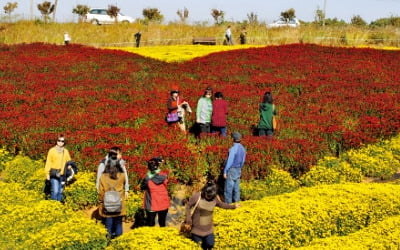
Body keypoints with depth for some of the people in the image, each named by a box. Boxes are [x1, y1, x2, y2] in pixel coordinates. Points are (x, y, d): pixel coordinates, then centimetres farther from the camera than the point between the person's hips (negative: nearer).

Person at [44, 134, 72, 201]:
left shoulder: (66, 151, 11)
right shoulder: (52, 150, 1)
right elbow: (48, 162, 0)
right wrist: (47, 173, -5)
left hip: (62, 175, 4)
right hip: (54, 174, -4)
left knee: (60, 191, 7)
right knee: (55, 191, -12)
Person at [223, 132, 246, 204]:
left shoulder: (233, 149, -20)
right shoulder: (242, 148, 5)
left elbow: (229, 161, -19)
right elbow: (243, 161, 12)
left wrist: (225, 171, -14)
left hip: (231, 169, -8)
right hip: (238, 170, 8)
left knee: (229, 187, -1)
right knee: (236, 186, 12)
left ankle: (228, 203, 1)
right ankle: (236, 202, 16)